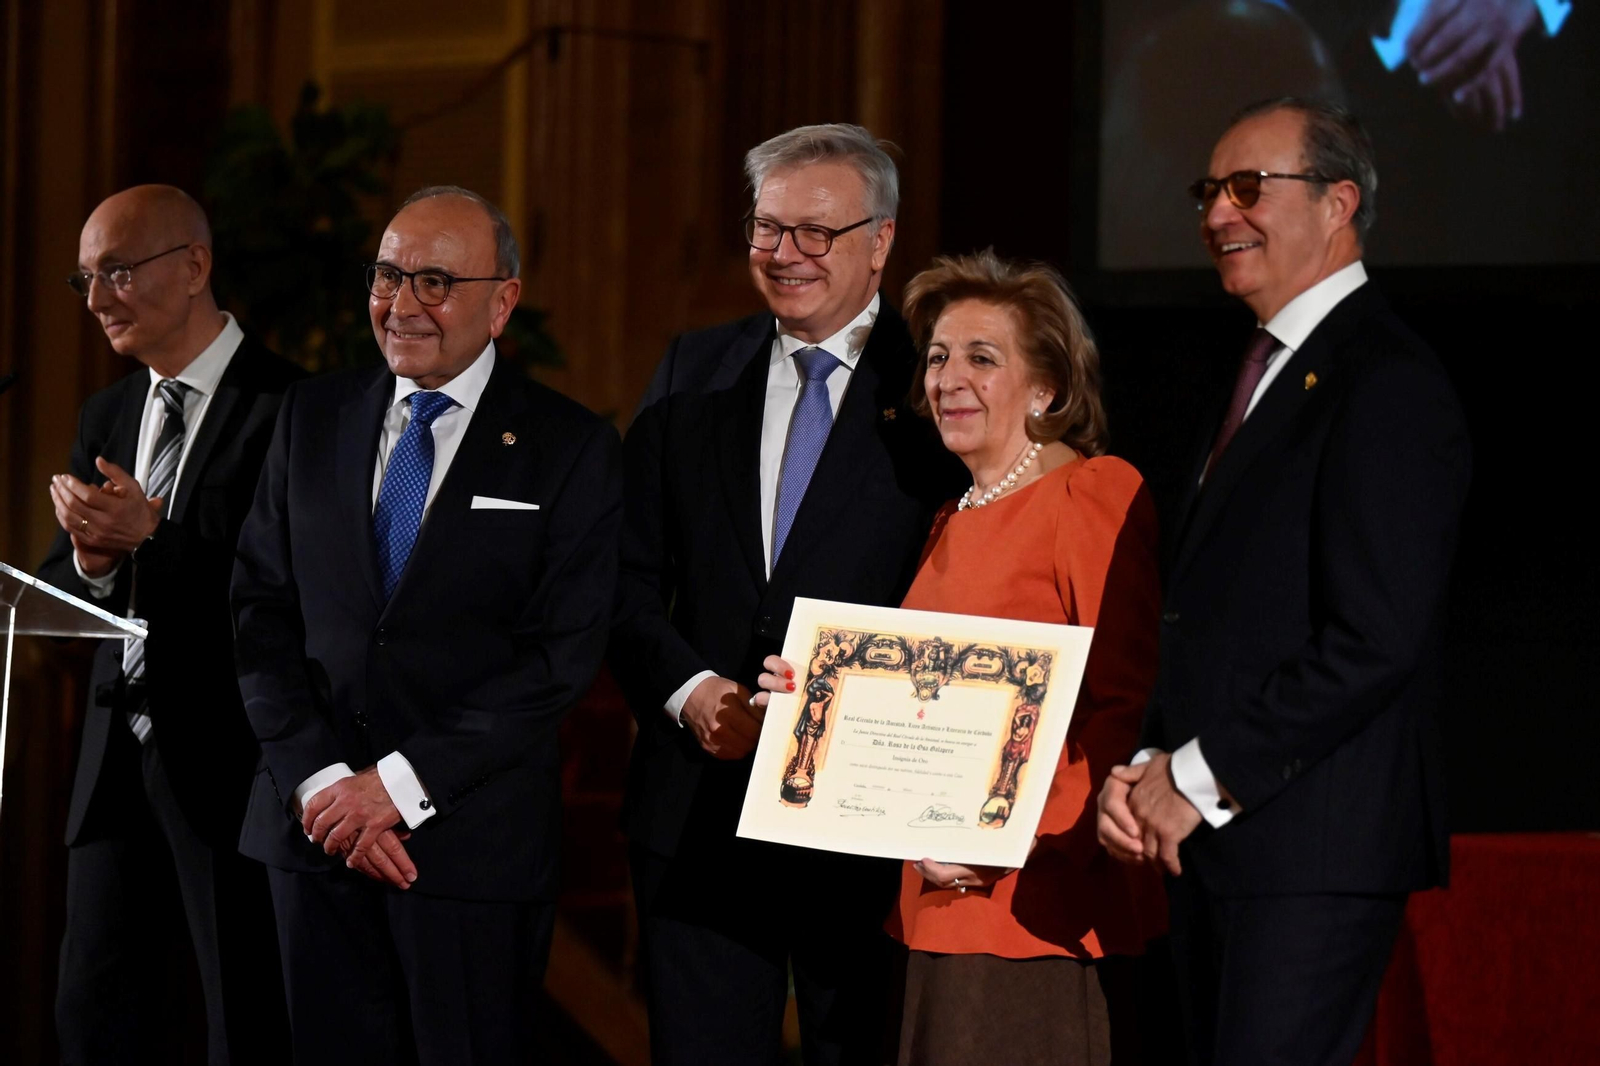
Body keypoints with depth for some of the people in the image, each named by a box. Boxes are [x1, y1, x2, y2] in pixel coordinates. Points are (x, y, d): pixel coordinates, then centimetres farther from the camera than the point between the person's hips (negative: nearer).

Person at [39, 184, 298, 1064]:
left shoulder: (288, 407, -9)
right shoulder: (107, 415, 15)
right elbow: (57, 592, 14)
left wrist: (152, 536, -21)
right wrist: (93, 558, -8)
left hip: (232, 761, -7)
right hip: (119, 759, 7)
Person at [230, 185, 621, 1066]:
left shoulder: (569, 449, -2)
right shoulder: (314, 419, 10)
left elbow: (562, 655, -9)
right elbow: (261, 613, 6)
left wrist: (399, 785, -14)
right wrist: (319, 781, -8)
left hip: (474, 844, -3)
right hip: (313, 827, 3)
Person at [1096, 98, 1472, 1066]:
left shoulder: (1386, 384, -11)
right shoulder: (1262, 376, 20)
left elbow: (1375, 640, -19)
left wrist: (1202, 778, -14)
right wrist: (1148, 768, 5)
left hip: (1313, 848, -9)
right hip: (1214, 841, 9)